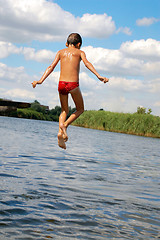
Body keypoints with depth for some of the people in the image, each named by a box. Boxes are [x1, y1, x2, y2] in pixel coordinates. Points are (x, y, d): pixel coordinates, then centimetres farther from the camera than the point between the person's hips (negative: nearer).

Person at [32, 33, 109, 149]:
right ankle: (65, 124, -6)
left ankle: (60, 132, -5)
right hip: (73, 85, -3)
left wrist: (41, 80, 0)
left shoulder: (61, 52, 18)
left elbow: (51, 67, 6)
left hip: (61, 84, 3)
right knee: (80, 109, 19)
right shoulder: (80, 52, 11)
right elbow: (87, 63, -8)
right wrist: (98, 76, -19)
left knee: (64, 111, 20)